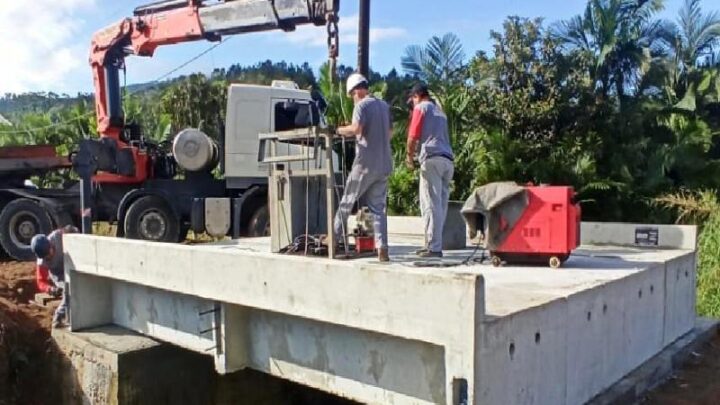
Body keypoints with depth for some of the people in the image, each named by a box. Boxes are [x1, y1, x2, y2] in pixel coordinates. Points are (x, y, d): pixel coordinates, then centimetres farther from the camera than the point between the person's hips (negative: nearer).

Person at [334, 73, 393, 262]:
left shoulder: (362, 105, -7)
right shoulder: (384, 106, 15)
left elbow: (356, 128, -23)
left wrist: (340, 130, -7)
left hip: (366, 163, -6)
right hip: (384, 164, 6)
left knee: (347, 202, 9)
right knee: (378, 207, 5)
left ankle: (336, 238, 19)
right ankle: (382, 248, -2)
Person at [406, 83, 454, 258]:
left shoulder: (421, 108, 5)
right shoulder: (439, 111, 27)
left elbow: (413, 136, -2)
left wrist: (410, 157, 10)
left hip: (432, 159, -7)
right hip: (448, 160, 8)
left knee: (431, 205, -8)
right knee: (440, 205, 8)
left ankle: (433, 247, -10)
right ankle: (434, 244, 13)